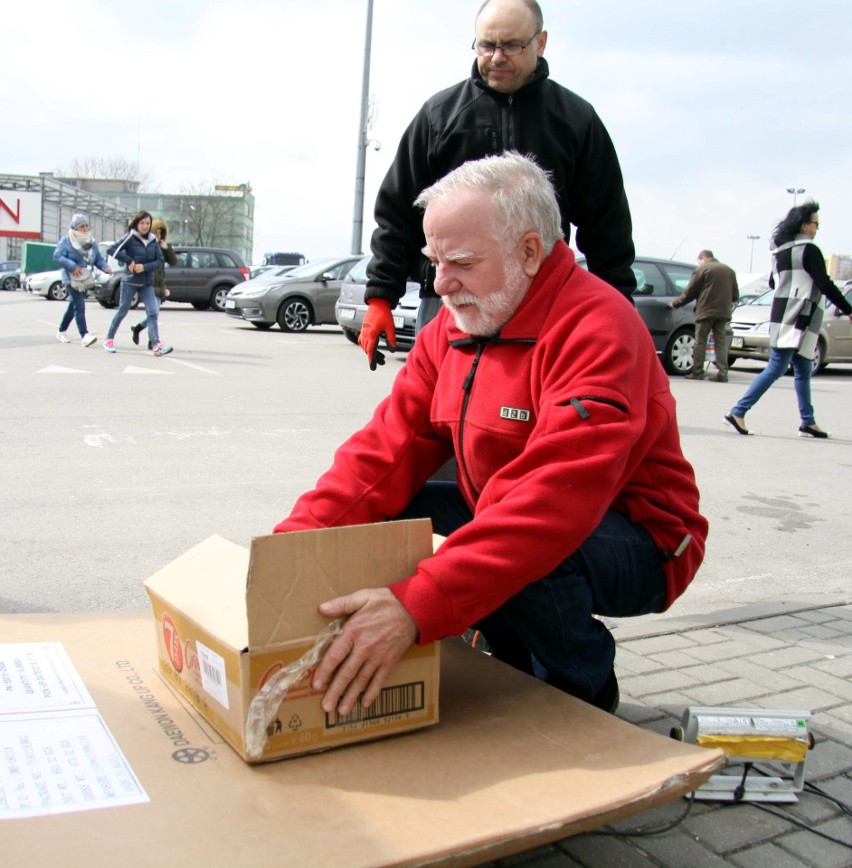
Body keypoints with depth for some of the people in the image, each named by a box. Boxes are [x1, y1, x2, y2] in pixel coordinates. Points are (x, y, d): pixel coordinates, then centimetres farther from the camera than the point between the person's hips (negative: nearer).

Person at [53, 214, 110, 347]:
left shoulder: (91, 243, 12)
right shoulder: (66, 241, -6)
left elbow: (98, 259, 12)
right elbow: (57, 256, -15)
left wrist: (105, 267, -9)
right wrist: (72, 266, -26)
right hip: (72, 279, -7)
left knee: (73, 307, 17)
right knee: (79, 307, -18)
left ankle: (61, 332, 32)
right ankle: (84, 336, -26)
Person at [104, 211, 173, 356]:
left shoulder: (153, 240, 4)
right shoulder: (130, 238, -9)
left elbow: (160, 260, -1)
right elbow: (113, 250, -17)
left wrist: (145, 267, -15)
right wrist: (130, 261, -18)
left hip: (147, 283, 4)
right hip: (130, 281, -4)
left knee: (153, 312, -10)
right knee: (122, 312, 7)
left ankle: (156, 345, -15)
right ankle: (109, 339, 24)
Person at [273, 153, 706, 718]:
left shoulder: (598, 329, -25)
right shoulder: (452, 328, 1)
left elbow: (555, 496, -37)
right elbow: (391, 448, -5)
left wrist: (417, 606, -45)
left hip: (640, 547, -7)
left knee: (520, 556, -37)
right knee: (378, 515, -9)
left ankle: (587, 689, -2)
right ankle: (519, 666, 8)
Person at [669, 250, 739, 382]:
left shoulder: (702, 270, -3)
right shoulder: (729, 271, 14)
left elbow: (689, 293, -3)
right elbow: (735, 295, 16)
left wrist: (675, 304, 10)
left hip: (706, 312, -5)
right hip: (723, 312, 5)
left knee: (700, 342, 2)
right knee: (721, 343, 7)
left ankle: (697, 372, 1)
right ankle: (722, 373, 1)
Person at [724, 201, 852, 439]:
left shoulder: (781, 250, 14)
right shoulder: (809, 250, -11)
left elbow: (773, 282, 24)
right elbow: (825, 285, -14)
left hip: (782, 314, 9)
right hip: (798, 319, -9)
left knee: (803, 370, 13)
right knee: (776, 368, -9)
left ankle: (808, 423, 16)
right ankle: (738, 412, -12)